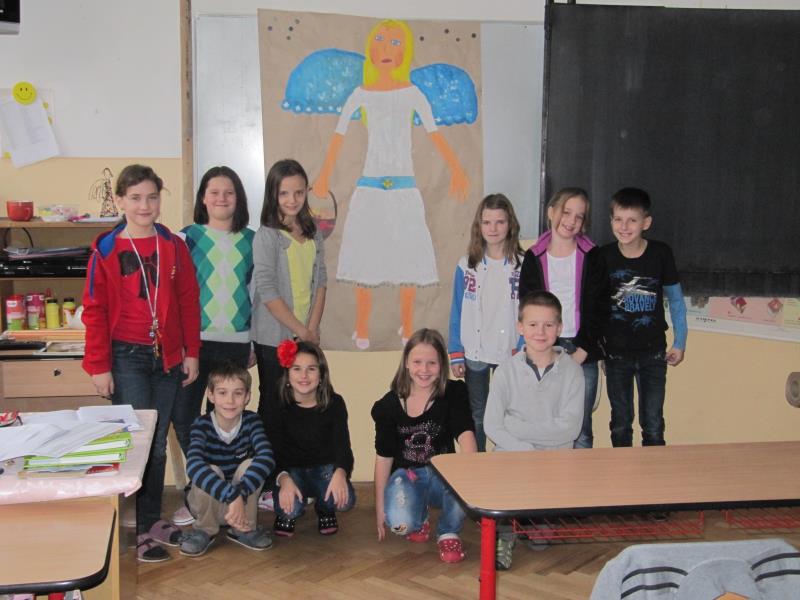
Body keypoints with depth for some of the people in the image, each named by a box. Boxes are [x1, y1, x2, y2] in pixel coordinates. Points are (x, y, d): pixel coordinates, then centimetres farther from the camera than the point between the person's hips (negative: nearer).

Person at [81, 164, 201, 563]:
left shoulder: (174, 247, 5)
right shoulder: (106, 250, -4)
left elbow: (189, 302, 7)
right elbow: (94, 311, -4)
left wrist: (191, 352, 3)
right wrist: (99, 366, -7)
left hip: (167, 357, 3)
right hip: (126, 357, -3)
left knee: (158, 443, 11)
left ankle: (153, 520, 25)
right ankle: (138, 531, 9)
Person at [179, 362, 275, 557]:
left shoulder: (251, 421, -15)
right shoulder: (202, 424, -21)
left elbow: (267, 457, -34)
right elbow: (193, 465, -40)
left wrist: (240, 494, -49)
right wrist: (232, 496, -52)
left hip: (244, 500, 2)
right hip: (208, 501, -2)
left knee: (251, 466, -26)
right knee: (211, 470, -31)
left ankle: (244, 529, -7)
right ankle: (205, 530, -8)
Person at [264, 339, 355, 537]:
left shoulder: (334, 403, -10)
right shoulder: (276, 407, -12)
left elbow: (342, 445, -17)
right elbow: (274, 452, -18)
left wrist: (340, 473, -42)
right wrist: (284, 480, -41)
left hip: (324, 468, 1)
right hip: (291, 470, -1)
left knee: (344, 498, -30)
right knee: (290, 507, -33)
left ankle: (324, 509, 9)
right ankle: (286, 514, 8)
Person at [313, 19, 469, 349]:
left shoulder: (413, 94, 1)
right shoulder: (360, 95, 1)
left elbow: (434, 133, 3)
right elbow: (339, 135, 5)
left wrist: (456, 170, -3)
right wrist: (324, 177, 5)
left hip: (404, 190, 0)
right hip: (369, 190, 0)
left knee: (407, 256, 5)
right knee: (366, 257, 2)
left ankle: (407, 325, 21)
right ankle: (362, 328, 13)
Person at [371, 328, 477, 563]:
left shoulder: (454, 393, -6)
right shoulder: (389, 405, -4)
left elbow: (465, 433, -20)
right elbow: (383, 456, 2)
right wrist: (379, 507, 3)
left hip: (443, 474, 0)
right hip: (406, 474, 0)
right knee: (400, 523, -30)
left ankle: (448, 532, 0)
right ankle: (419, 520, 12)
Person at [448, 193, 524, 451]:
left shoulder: (523, 265, -4)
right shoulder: (466, 265, 0)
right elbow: (457, 312, 3)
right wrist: (455, 354, -1)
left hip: (510, 354, -1)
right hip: (474, 353, 1)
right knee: (476, 416, 13)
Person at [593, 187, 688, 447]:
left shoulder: (660, 254, -9)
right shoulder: (604, 257, -9)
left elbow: (675, 299, 3)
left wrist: (679, 342, 4)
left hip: (654, 352, 0)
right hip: (616, 353, 1)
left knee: (653, 426, 6)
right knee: (620, 425, 12)